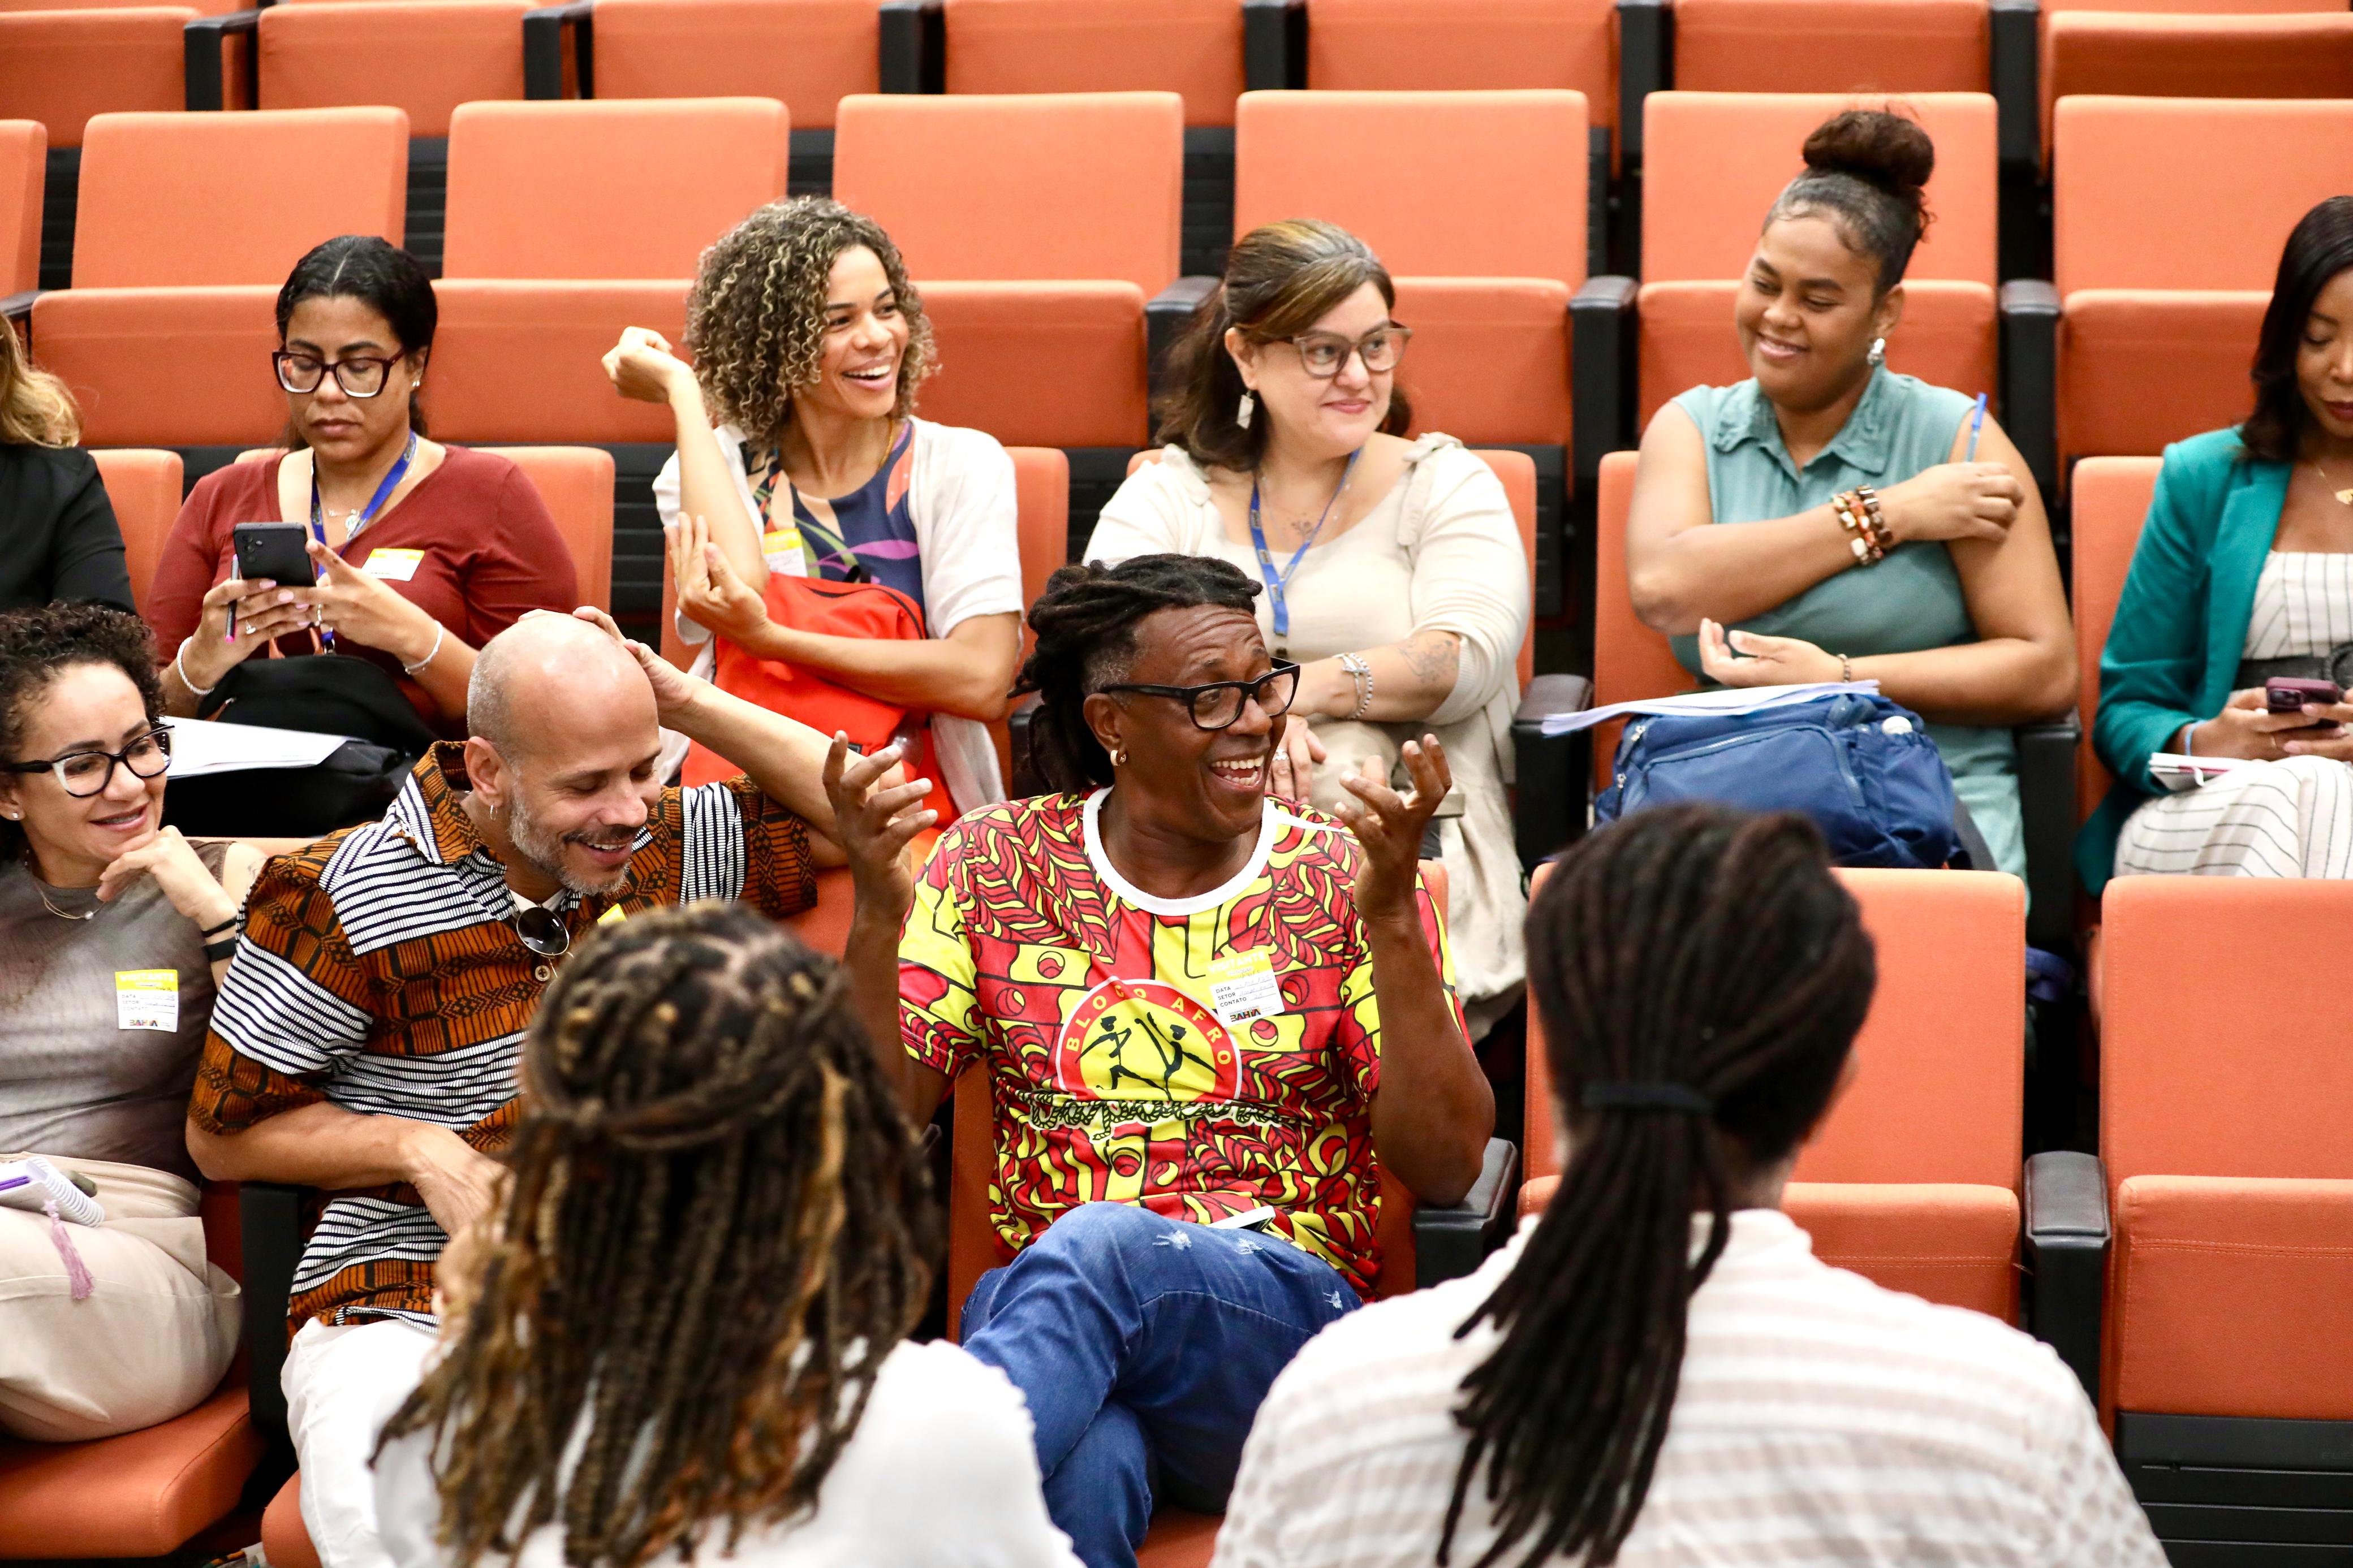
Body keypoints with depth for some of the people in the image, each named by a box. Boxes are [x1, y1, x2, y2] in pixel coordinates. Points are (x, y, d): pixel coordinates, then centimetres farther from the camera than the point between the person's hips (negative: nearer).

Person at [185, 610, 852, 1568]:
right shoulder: (341, 900, -3)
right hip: (408, 1305, -3)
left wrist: (693, 705, 1)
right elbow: (222, 1136, 5)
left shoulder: (673, 849, 9)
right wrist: (421, 1148, -11)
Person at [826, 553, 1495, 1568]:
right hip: (1040, 1307, 0)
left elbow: (1446, 1168, -3)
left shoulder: (1341, 879, 5)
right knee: (1078, 1469, -39)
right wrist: (879, 918, -10)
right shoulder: (1000, 862, 10)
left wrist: (1393, 921, -14)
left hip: (1282, 1318, 0)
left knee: (1100, 1246, -36)